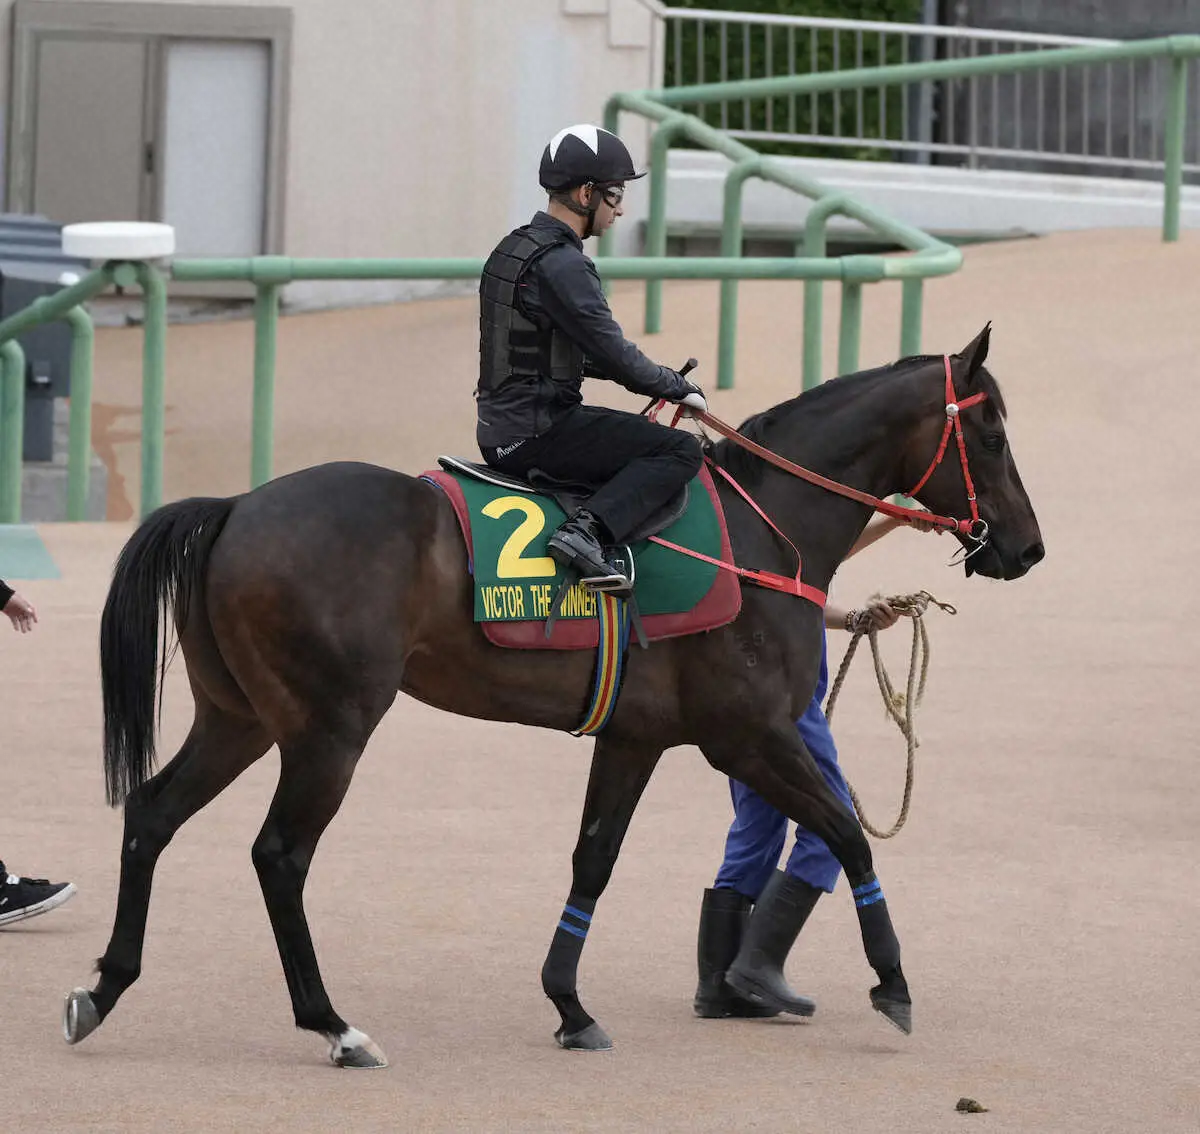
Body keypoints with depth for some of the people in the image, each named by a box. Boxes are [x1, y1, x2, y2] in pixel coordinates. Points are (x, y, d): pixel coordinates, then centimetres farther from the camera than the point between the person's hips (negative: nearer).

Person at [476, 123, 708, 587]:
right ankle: (586, 530, -25)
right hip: (537, 434, -10)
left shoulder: (512, 249, 14)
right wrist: (678, 387, -1)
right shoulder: (560, 265, -18)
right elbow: (613, 354, -18)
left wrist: (659, 377, 18)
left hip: (499, 434, 10)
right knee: (681, 450, -12)